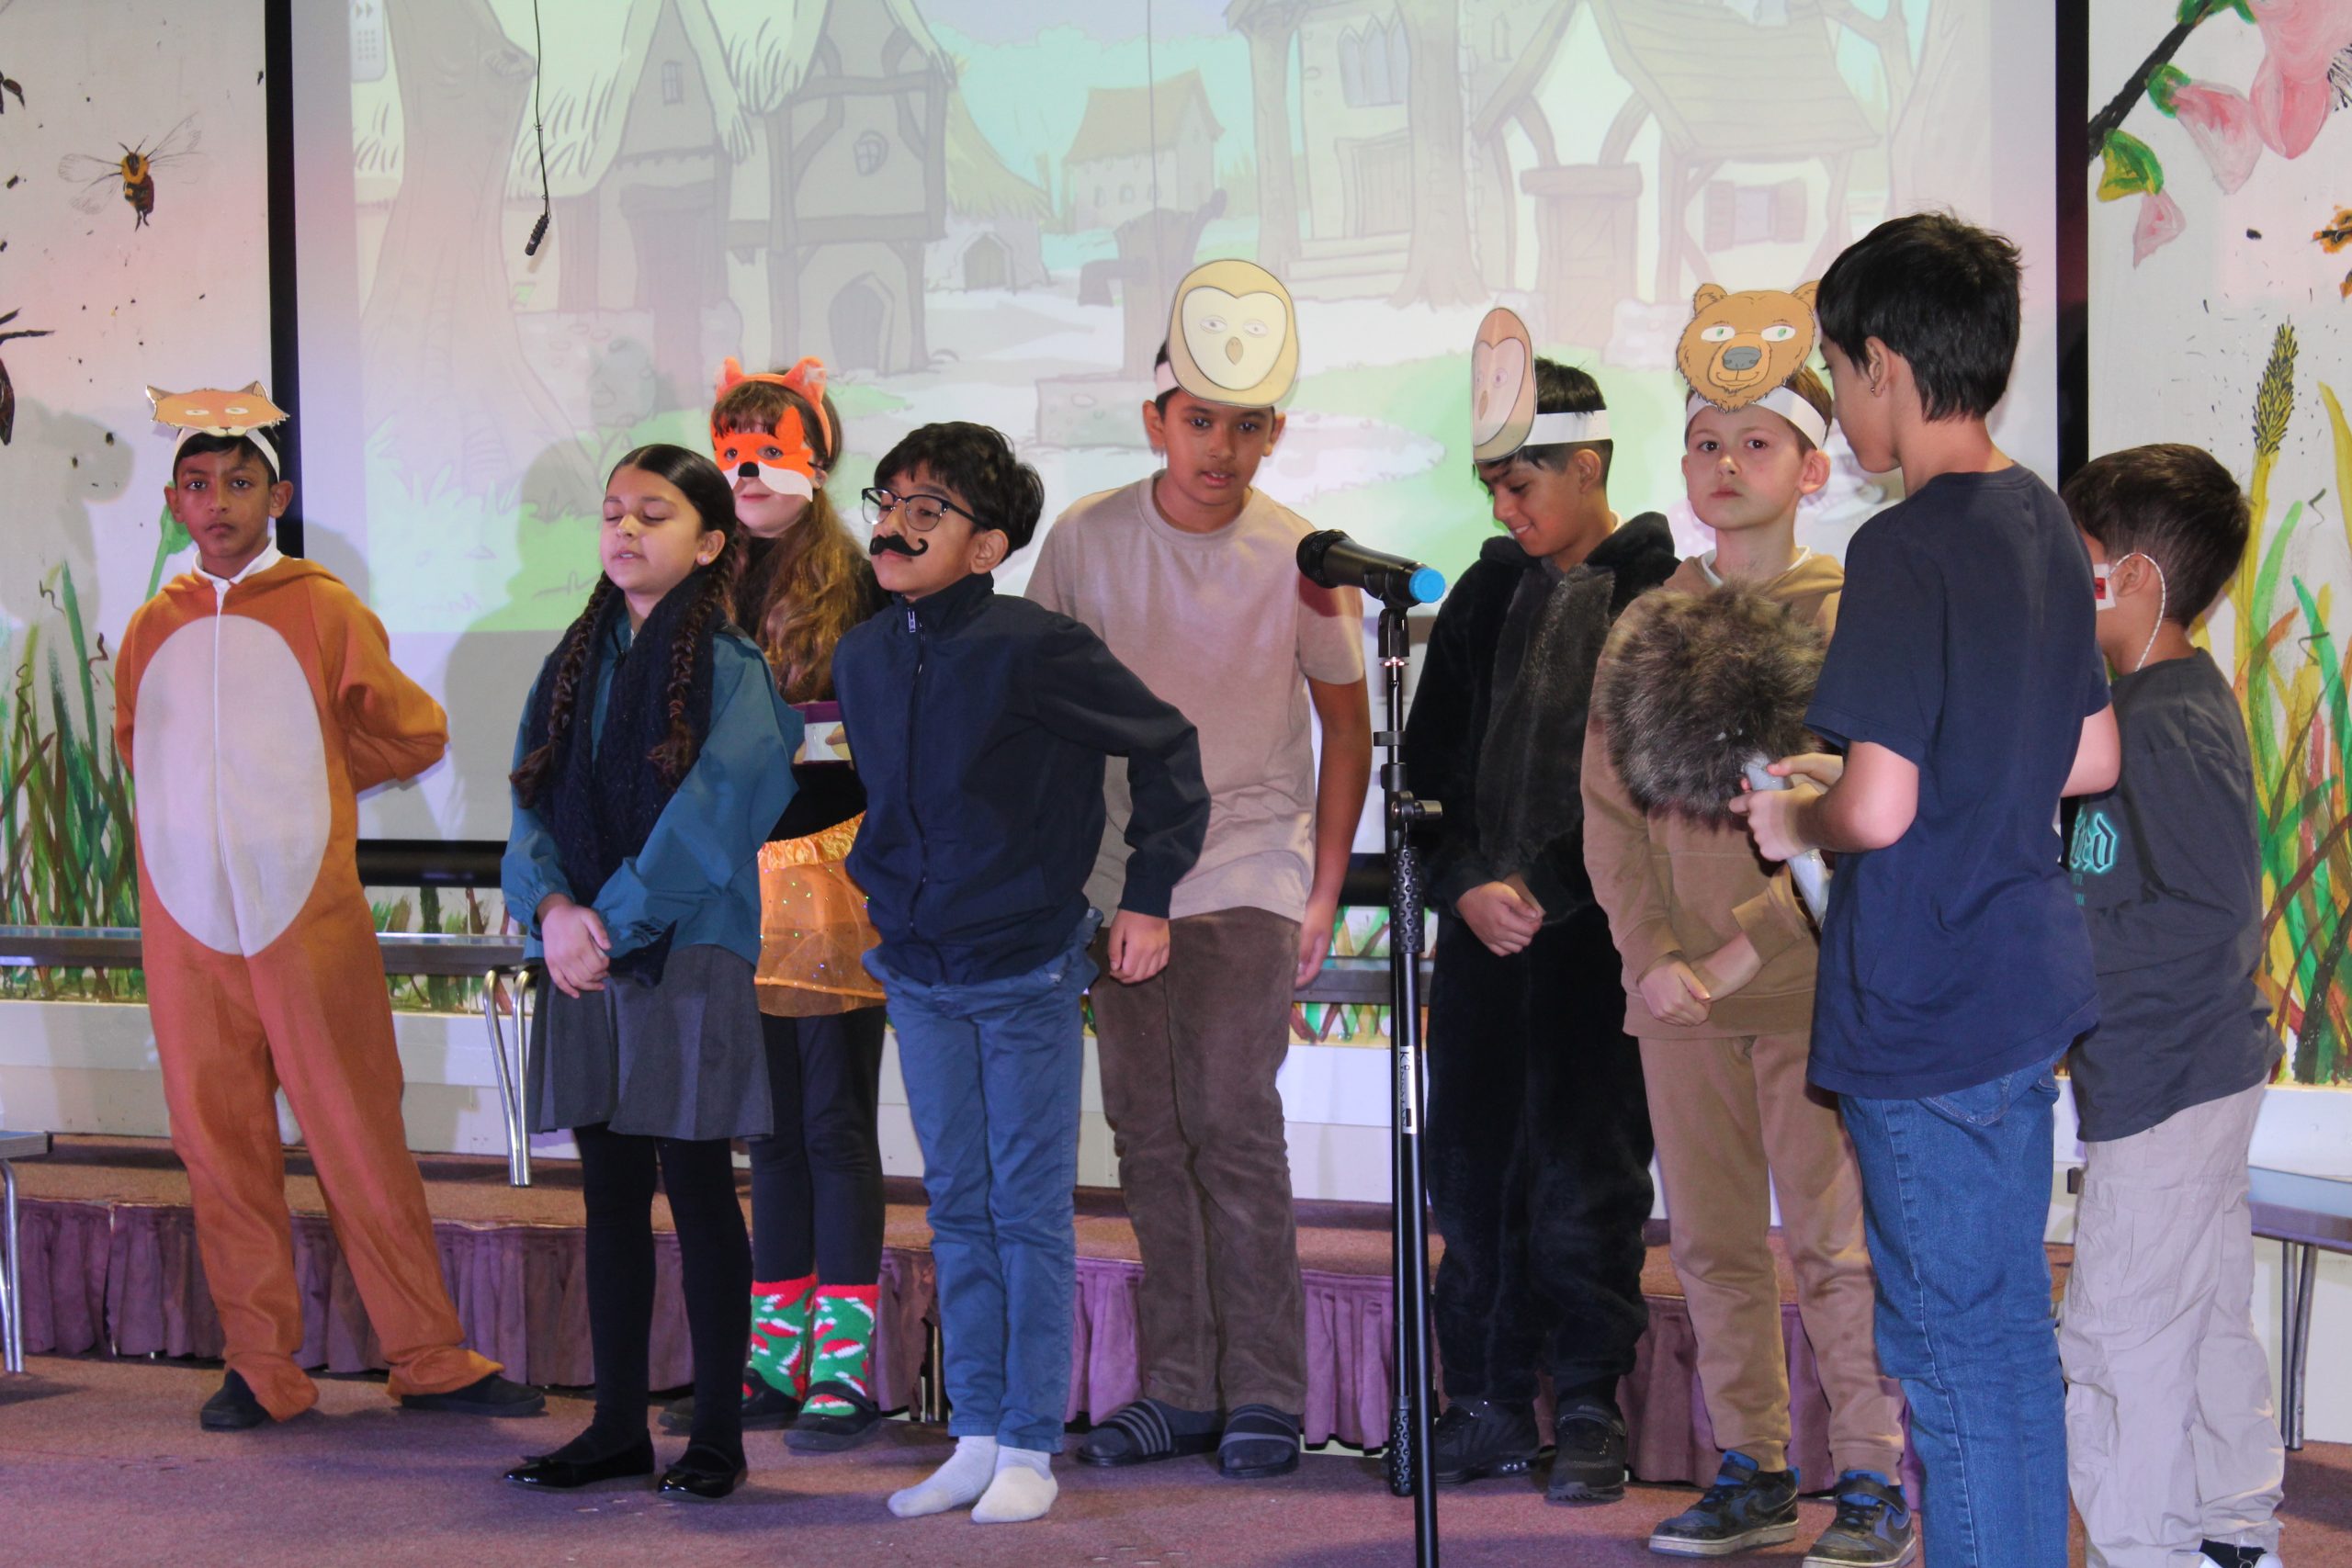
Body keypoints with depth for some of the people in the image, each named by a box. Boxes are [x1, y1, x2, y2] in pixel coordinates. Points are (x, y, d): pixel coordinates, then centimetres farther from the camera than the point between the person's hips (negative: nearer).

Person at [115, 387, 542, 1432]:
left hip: (308, 916, -3)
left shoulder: (324, 611, 0)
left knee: (360, 1140, -1)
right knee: (219, 1143, 5)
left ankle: (429, 1360, 8)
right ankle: (262, 1369, 14)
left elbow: (413, 734, 9)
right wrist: (215, 798, 13)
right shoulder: (152, 628, 10)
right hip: (187, 927, 3)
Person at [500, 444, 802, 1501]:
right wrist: (553, 908, -11)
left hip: (690, 956, -5)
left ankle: (716, 1433, 7)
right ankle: (617, 1424, 17)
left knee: (698, 1192, 0)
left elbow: (707, 819, -14)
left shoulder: (732, 670, -5)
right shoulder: (575, 666, 13)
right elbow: (531, 804, 7)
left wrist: (611, 922, -15)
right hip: (583, 961, 6)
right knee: (610, 1193, 9)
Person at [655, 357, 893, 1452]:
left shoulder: (860, 595, -4)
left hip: (835, 879, -5)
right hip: (742, 883, 5)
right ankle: (775, 1363, 16)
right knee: (773, 1132, 10)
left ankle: (845, 1371, 0)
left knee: (835, 1126, -3)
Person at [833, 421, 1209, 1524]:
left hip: (1026, 973, -6)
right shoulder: (862, 657, 2)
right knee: (958, 1210, 11)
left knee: (1031, 1211, 2)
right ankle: (975, 1437, 18)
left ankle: (1030, 1448, 9)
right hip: (919, 970, 6)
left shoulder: (1034, 648, -16)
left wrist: (1149, 893, -7)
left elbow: (1165, 746, -7)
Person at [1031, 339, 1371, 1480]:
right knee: (1148, 1133, 4)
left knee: (1231, 1120, -11)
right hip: (1118, 880, 3)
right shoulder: (1086, 540, 0)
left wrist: (1323, 893, 3)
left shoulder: (1301, 559, -4)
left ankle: (1263, 1393, -3)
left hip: (1250, 878, -3)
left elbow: (1346, 729, 6)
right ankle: (1181, 1391, 12)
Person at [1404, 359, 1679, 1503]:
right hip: (1483, 921, 6)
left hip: (1593, 922, -5)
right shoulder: (1488, 593, 14)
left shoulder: (1660, 592, -4)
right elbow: (1433, 758, 15)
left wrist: (1543, 881, -11)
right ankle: (1488, 1404, 15)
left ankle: (1589, 1409, 8)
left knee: (1582, 1167, -3)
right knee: (1470, 1162, 6)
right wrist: (1464, 883, 1)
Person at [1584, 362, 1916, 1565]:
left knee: (1833, 1240, -5)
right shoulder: (1646, 627, 11)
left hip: (1813, 982, -4)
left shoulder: (1854, 618, -1)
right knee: (1712, 1242, 8)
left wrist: (1755, 942, -14)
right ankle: (1751, 1472, 17)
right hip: (1678, 991, 4)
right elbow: (1609, 809, 9)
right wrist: (1651, 951, -5)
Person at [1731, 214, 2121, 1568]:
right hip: (2028, 992, 9)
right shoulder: (2046, 526, 8)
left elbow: (1879, 809, -25)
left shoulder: (1906, 551, -19)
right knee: (2012, 1331, 18)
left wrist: (1798, 819, -4)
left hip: (1929, 1017, -9)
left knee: (1952, 1347, 0)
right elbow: (2094, 757, 16)